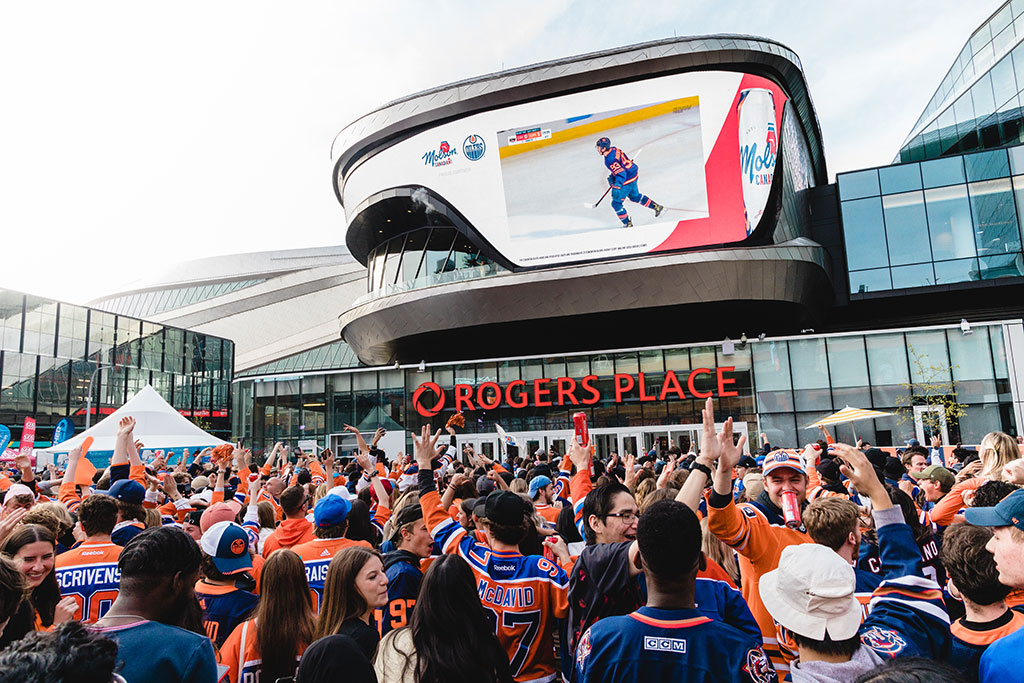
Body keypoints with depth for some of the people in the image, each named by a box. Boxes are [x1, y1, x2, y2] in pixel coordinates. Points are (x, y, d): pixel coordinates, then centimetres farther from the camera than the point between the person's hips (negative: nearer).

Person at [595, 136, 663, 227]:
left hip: (627, 180, -10)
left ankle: (627, 223, 9)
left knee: (616, 203, -1)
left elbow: (621, 174, -31)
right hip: (633, 173, 10)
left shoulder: (610, 160, -28)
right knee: (635, 196, 30)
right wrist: (613, 176, 20)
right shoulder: (613, 149, 2)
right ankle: (657, 207, 39)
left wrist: (616, 188, -32)